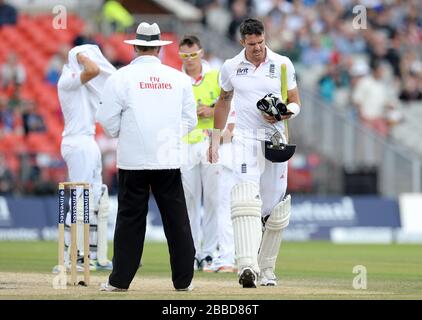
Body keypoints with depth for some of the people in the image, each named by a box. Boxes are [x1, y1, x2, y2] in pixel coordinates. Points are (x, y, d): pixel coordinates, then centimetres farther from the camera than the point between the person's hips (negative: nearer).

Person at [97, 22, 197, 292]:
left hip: (133, 158, -2)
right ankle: (184, 279, 7)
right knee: (176, 218, 6)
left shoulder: (121, 77, -3)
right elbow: (190, 120, 9)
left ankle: (120, 280, 3)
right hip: (169, 158, 2)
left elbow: (109, 121, -2)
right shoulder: (179, 78, 5)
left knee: (130, 218, 2)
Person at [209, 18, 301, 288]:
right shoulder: (231, 67, 5)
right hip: (245, 141, -1)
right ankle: (247, 266, -35)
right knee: (246, 199, -21)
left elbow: (296, 103, 8)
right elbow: (224, 101, 20)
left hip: (275, 141, 1)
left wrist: (283, 113, -15)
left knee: (274, 207, 6)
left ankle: (266, 268, 21)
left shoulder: (283, 65, 3)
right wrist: (216, 139, 19)